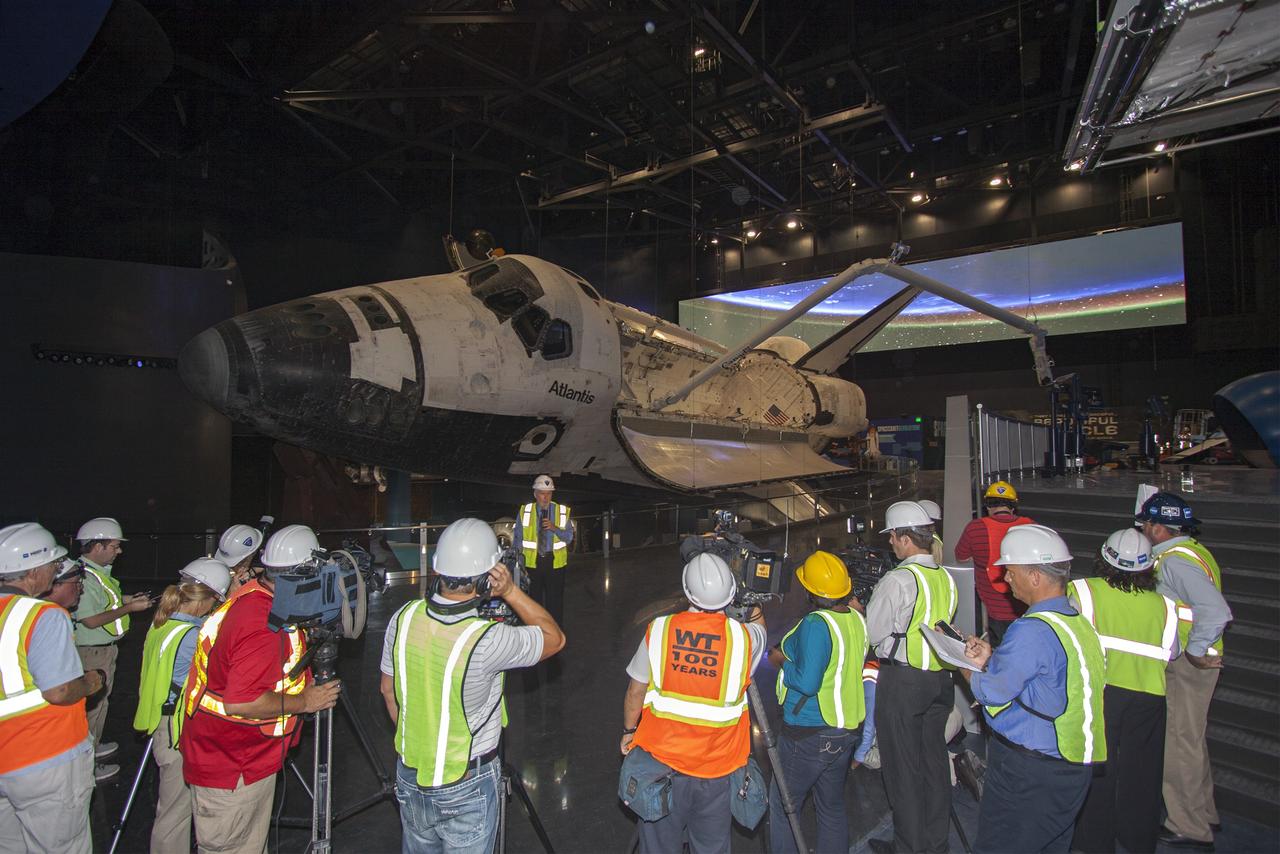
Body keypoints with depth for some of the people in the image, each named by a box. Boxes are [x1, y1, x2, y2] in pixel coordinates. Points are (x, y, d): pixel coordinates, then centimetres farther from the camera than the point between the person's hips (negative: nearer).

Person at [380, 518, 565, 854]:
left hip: (409, 774, 5)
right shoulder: (487, 641, -32)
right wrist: (511, 591, -20)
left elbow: (388, 690, 1)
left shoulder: (404, 618, -15)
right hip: (466, 787, -5)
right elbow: (555, 638, -15)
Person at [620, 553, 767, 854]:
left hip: (661, 758, 0)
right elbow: (760, 628, 9)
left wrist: (628, 731, 13)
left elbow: (635, 691, -3)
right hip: (718, 768, 0)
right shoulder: (744, 636, -18)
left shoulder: (659, 629, -15)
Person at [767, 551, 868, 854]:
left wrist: (781, 661, -10)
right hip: (848, 728, 8)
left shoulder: (816, 624, -24)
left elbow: (807, 682, -27)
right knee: (833, 806, 22)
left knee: (782, 805, 9)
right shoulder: (858, 619, 0)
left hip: (809, 734, -8)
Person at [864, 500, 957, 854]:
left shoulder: (898, 579, -19)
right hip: (941, 678, 7)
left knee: (903, 766, 7)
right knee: (934, 759, 18)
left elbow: (873, 634, -14)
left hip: (903, 681, -7)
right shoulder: (946, 577, 3)